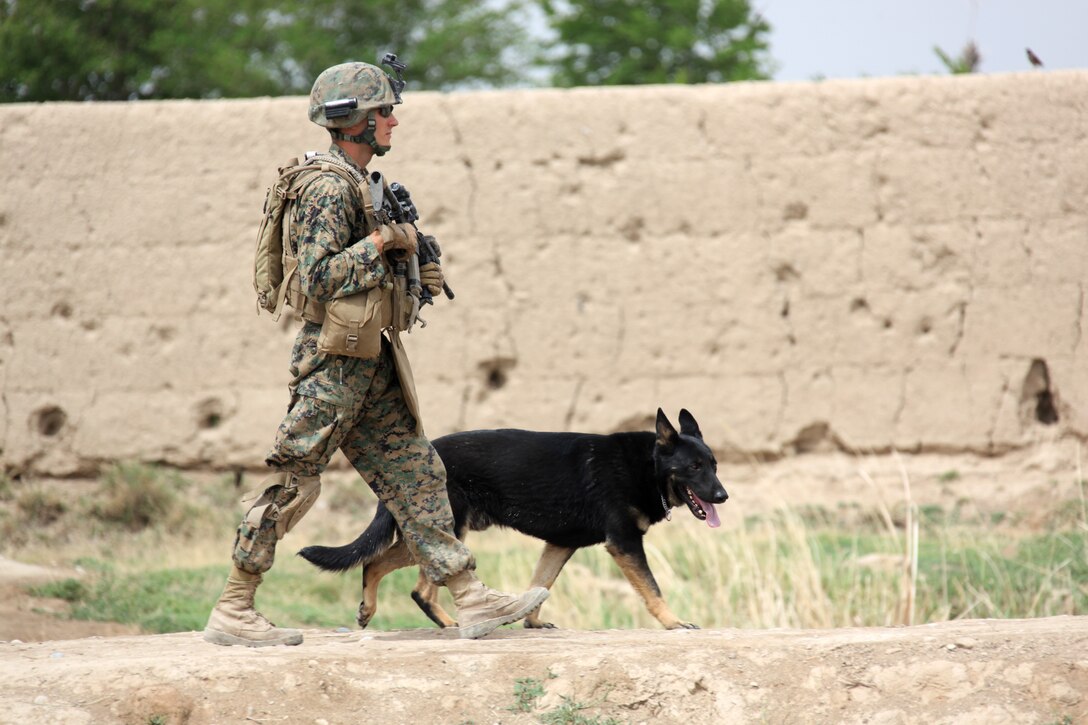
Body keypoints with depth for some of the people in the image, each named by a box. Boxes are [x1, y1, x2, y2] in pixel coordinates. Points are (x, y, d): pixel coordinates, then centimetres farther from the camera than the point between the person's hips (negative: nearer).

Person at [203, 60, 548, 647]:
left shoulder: (358, 184, 17)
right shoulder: (329, 187, -15)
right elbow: (320, 277, -23)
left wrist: (415, 277, 10)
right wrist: (384, 239, -18)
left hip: (371, 365, 10)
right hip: (333, 361, -10)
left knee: (417, 475, 7)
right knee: (292, 484, -5)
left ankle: (470, 600, 6)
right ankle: (231, 612, 2)